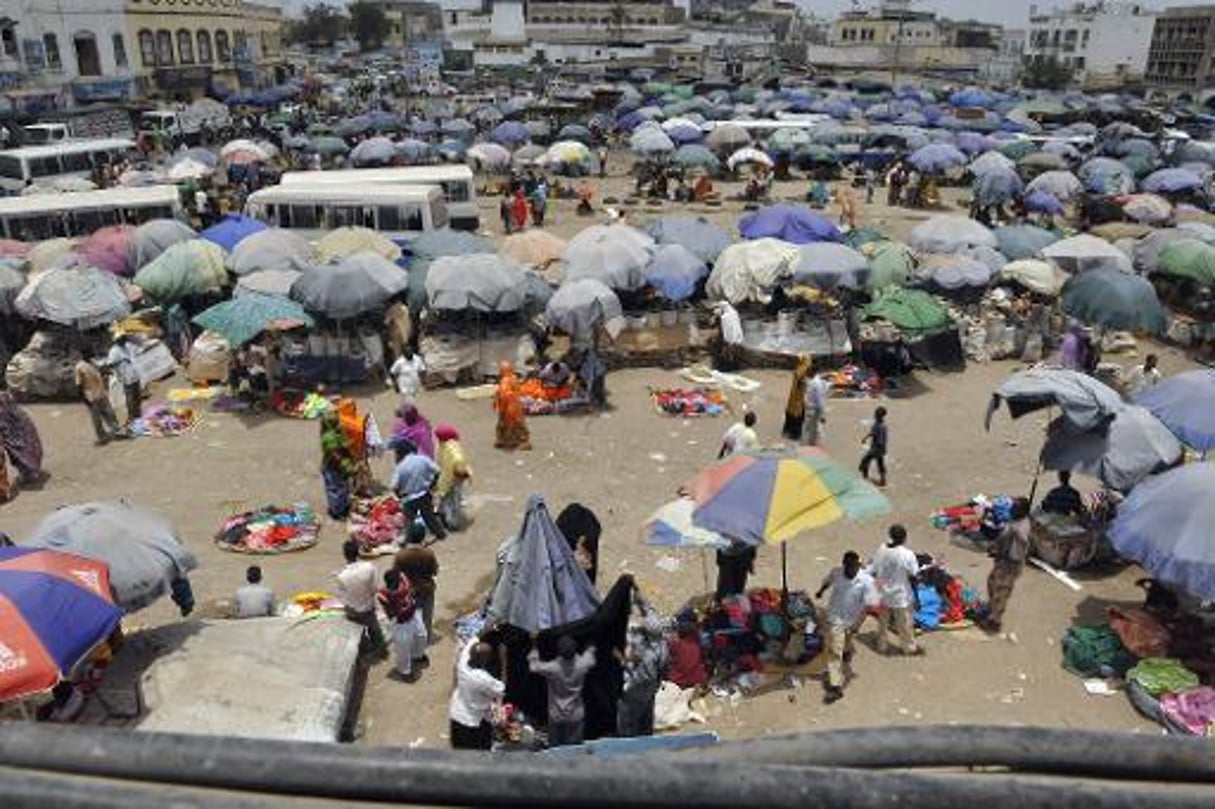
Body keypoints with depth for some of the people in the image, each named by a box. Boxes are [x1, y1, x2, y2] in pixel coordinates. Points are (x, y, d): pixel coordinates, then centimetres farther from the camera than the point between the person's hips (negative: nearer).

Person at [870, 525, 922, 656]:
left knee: (883, 621, 23)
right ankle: (910, 647, 35)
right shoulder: (907, 555, -24)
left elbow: (873, 571, -4)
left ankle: (882, 645, 38)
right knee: (905, 623, 17)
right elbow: (914, 575, -13)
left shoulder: (881, 551, -10)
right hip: (901, 596, -4)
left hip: (883, 594, 4)